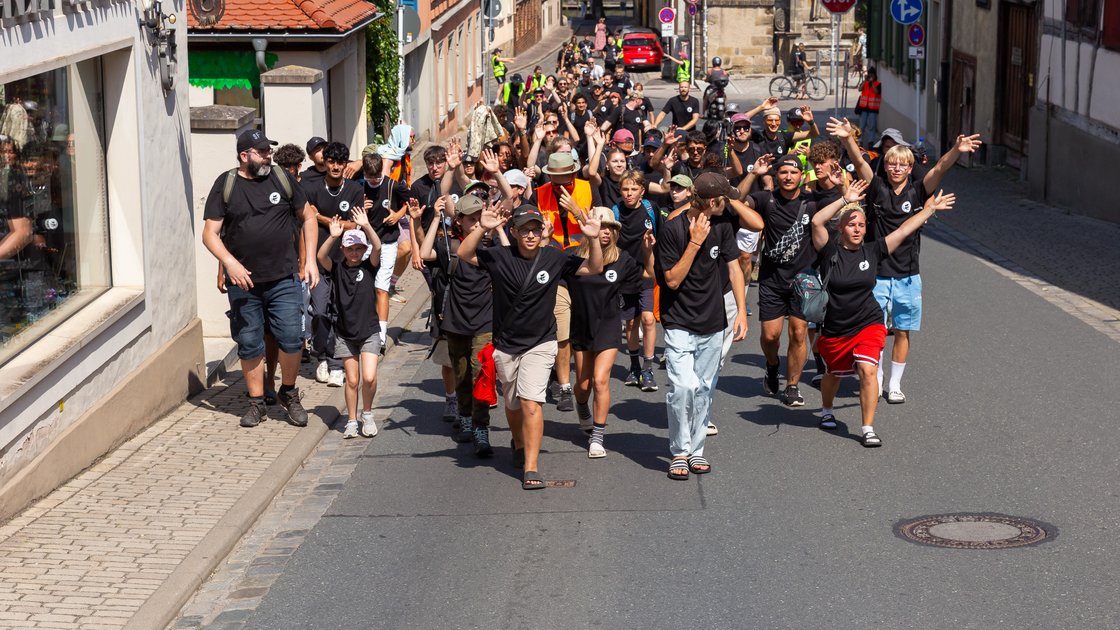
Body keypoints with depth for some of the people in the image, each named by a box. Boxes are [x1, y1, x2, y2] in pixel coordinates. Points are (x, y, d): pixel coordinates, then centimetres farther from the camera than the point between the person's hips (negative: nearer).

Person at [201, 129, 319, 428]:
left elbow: (308, 217, 13)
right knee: (250, 345, 7)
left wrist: (310, 260, 5)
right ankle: (256, 402, 21)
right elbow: (210, 234, -3)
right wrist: (230, 263, -19)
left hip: (284, 280, 1)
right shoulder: (225, 185, -1)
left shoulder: (281, 179, 4)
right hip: (243, 283, -1)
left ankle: (289, 393, 19)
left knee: (291, 339, -3)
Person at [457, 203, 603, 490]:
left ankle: (531, 467, -16)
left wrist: (593, 239, -23)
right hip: (506, 345, 2)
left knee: (530, 401, -18)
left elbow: (594, 268, -5)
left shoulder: (554, 258, -8)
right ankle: (519, 444, 49)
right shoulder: (499, 257, -9)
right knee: (513, 404, 18)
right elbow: (464, 254, -19)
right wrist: (482, 228, -35)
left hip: (540, 344, -2)